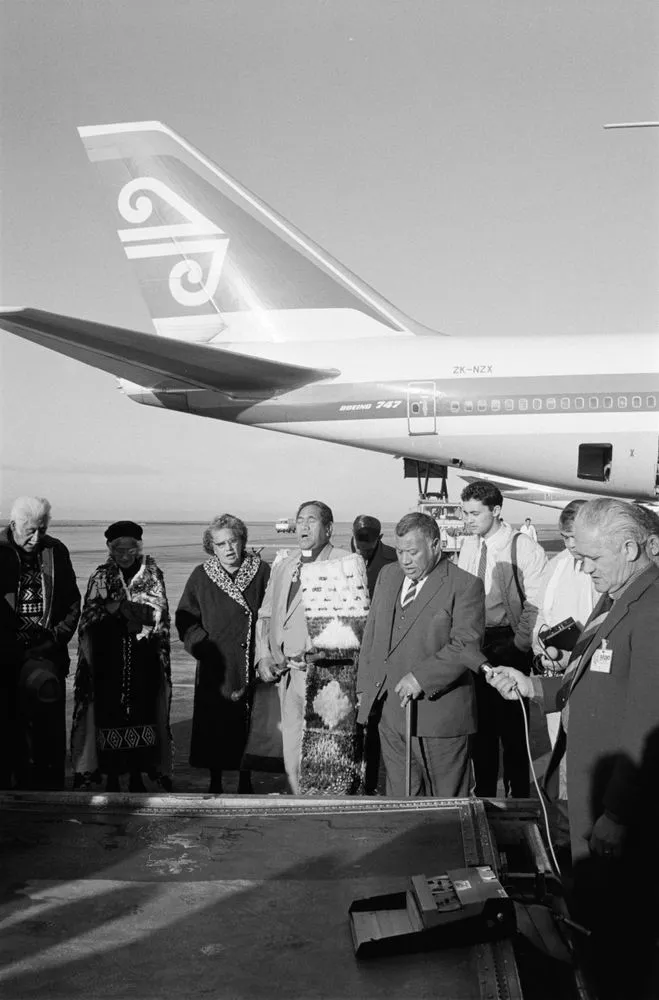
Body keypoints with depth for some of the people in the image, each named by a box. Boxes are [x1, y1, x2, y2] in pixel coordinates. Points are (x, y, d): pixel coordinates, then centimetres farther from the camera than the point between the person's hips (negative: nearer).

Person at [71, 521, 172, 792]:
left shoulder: (153, 574, 4)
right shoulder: (100, 576, 6)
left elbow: (159, 613, -4)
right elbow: (89, 614, -2)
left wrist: (117, 606, -13)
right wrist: (135, 609, -15)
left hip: (144, 661, 0)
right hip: (107, 661, 0)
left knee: (142, 711, 1)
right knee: (109, 712, -1)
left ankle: (137, 774, 12)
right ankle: (111, 776, 10)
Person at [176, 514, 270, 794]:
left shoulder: (262, 571, 0)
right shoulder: (201, 576, 2)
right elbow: (185, 619, 4)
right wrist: (204, 647, -8)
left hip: (252, 666, 0)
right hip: (215, 669, 0)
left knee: (248, 728, 7)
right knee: (214, 728, 6)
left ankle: (245, 782, 23)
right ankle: (215, 784, 22)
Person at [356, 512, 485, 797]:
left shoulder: (465, 586, -8)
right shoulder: (388, 575, 12)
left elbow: (466, 646, -16)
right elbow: (371, 633, 17)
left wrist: (421, 677, -22)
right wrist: (365, 687, 12)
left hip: (438, 714, -5)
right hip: (389, 712, 6)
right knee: (400, 798, 12)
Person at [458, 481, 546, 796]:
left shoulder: (525, 548, -10)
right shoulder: (468, 546, 7)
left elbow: (536, 604, -11)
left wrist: (517, 647, -14)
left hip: (509, 646, -5)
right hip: (473, 645, 5)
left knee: (511, 724, 3)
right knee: (480, 723, 12)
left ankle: (517, 795, 17)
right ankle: (484, 793, 25)